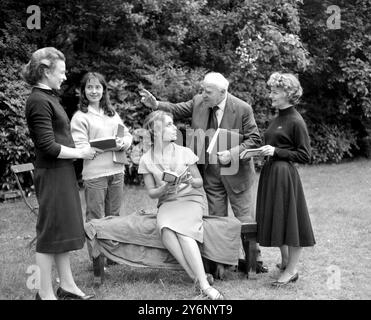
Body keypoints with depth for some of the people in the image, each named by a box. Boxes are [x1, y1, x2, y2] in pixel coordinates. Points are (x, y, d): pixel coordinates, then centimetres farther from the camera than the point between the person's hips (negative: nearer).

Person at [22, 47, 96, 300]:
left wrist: (81, 149, 7)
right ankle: (45, 293, 10)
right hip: (52, 174, -9)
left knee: (64, 230, 14)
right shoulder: (39, 101, -16)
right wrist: (80, 153, -12)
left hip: (63, 173, 9)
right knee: (51, 232, -1)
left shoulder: (49, 97, 14)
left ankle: (67, 285, 24)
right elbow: (48, 147, -21)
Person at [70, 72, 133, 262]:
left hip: (116, 170, 6)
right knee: (95, 219, 0)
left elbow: (127, 135, 15)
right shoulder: (80, 117, -4)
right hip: (94, 173, -6)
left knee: (114, 216, 14)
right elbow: (80, 147, -12)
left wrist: (123, 143, -9)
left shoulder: (112, 114, 15)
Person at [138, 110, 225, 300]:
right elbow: (151, 192, 6)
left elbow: (200, 182, 8)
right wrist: (164, 188, -15)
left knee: (182, 230, -33)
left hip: (190, 198, -1)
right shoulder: (146, 160, 3)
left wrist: (191, 181, -16)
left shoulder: (184, 152, 2)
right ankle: (198, 279, -32)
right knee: (165, 229, -34)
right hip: (166, 203, 1)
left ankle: (203, 284, -37)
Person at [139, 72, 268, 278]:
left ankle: (254, 257, 24)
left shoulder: (242, 109, -16)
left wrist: (232, 154, -26)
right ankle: (219, 262, 20)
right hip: (210, 173, 4)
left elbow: (254, 139, -13)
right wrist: (156, 104, -14)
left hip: (235, 172, -3)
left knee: (245, 219, 7)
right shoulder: (199, 102, -4)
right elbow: (177, 110, 4)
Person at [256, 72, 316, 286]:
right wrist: (264, 151, 6)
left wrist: (276, 151, -18)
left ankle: (292, 270, 10)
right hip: (271, 172, 9)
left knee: (290, 219, -1)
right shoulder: (278, 118, 12)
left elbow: (305, 156, -13)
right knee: (275, 218, 14)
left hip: (285, 174, -9)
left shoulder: (296, 121, -12)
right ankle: (285, 260, 30)